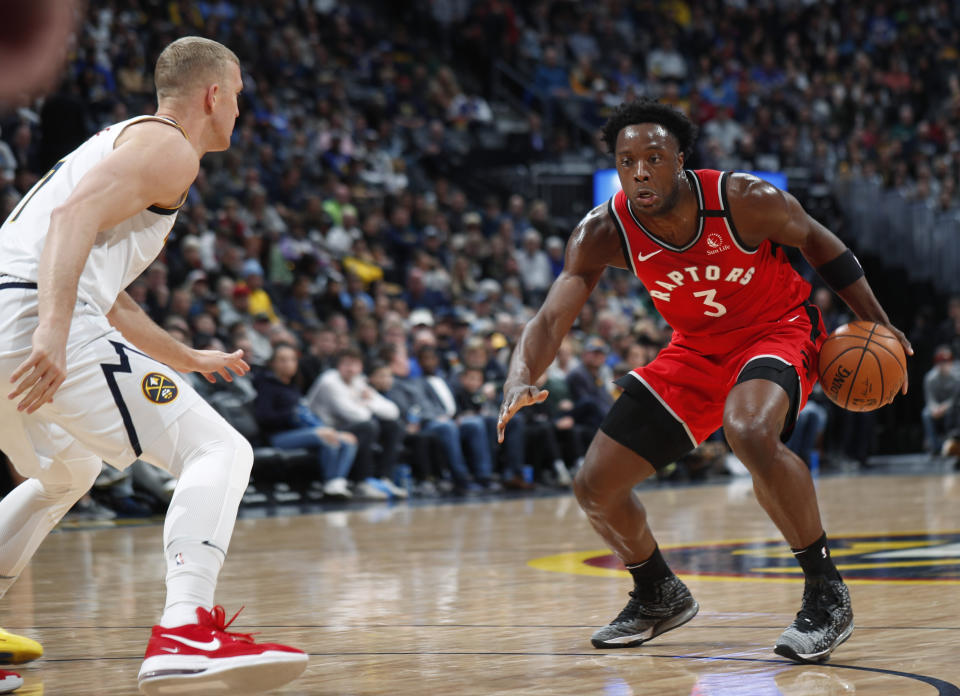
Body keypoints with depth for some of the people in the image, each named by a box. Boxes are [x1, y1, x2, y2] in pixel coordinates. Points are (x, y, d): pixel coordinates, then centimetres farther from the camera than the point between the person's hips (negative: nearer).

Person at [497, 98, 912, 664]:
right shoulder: (604, 234, -19)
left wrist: (876, 324, -5)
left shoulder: (745, 200, -26)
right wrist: (520, 383, -43)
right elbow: (551, 321, -22)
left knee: (750, 433, -40)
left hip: (777, 332, -5)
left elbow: (816, 241, -6)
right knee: (595, 488, 0)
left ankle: (826, 593, -23)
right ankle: (660, 597, 29)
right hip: (696, 350, 5)